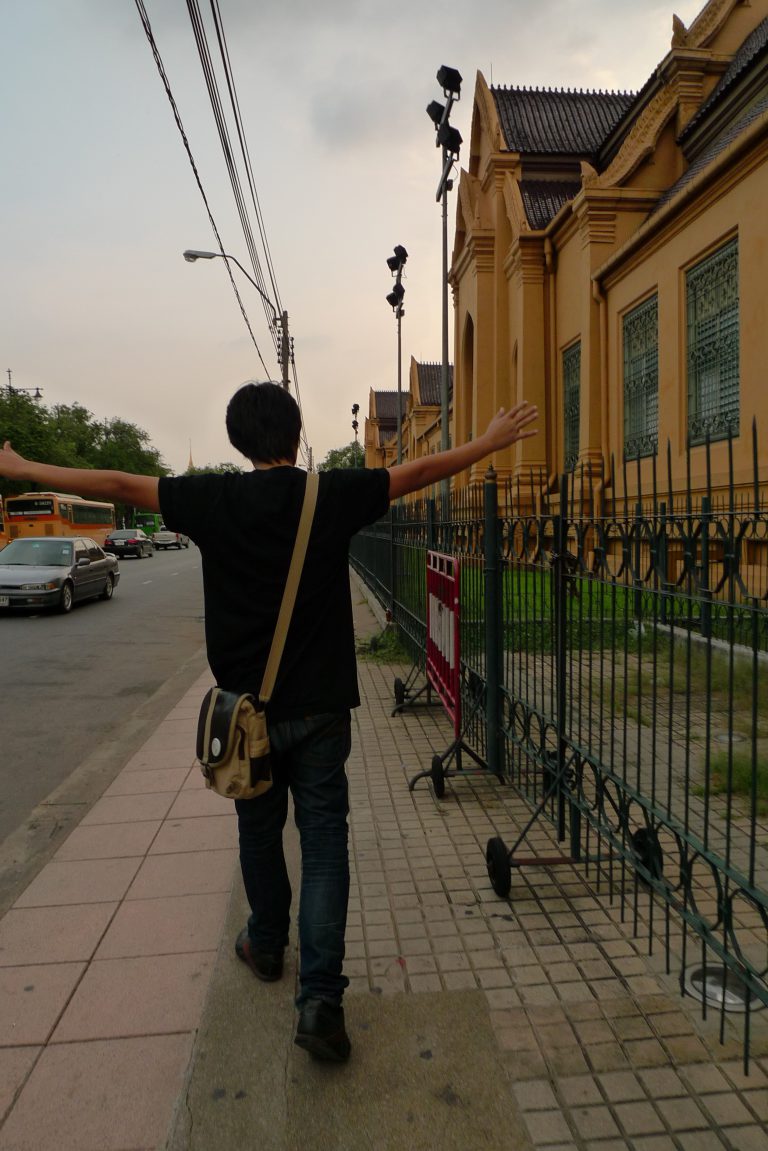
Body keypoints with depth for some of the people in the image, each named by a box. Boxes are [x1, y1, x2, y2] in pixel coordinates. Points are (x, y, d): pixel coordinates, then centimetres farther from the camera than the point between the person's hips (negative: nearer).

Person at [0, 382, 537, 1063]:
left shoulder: (213, 501, -6)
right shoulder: (334, 495, -7)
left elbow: (116, 485, 2)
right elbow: (419, 472, 3)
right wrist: (490, 443, 18)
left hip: (247, 706, 1)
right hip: (320, 707, -1)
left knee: (259, 831, 20)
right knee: (324, 840, 5)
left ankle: (266, 946, 42)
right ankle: (321, 996, 1)